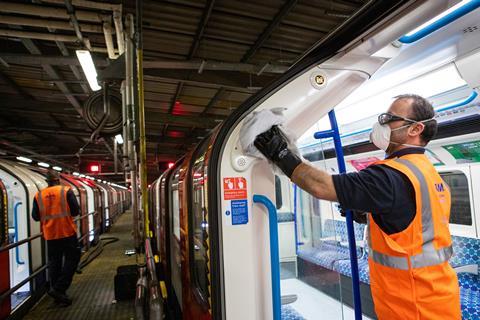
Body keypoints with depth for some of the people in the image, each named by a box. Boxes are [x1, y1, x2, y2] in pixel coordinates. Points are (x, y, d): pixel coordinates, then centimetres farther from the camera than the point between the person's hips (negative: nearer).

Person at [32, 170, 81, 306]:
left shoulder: (39, 195, 2)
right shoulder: (66, 191, -7)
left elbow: (35, 216, 6)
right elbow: (75, 211, -9)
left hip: (50, 234, 4)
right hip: (67, 232, -4)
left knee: (54, 262, 14)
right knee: (71, 259, 7)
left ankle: (56, 290, 21)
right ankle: (59, 289, -2)